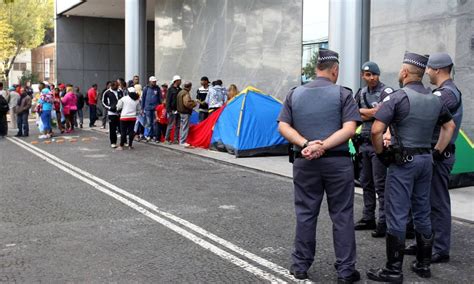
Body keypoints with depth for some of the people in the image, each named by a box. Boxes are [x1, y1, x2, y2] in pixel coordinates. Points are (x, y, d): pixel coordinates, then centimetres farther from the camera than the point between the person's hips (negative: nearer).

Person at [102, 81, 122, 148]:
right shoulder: (107, 93, -1)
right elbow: (103, 102, 4)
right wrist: (109, 108, -11)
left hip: (120, 112, 3)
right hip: (112, 113, -3)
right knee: (112, 129, 0)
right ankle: (113, 142, 10)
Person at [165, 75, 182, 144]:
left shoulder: (180, 89, 14)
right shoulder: (171, 89, -4)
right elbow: (168, 100, -8)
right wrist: (169, 110, -15)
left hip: (179, 110, 6)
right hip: (172, 110, -6)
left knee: (178, 126, 7)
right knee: (171, 125, -4)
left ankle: (176, 139, 13)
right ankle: (167, 139, 5)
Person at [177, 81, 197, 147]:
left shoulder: (180, 92, 13)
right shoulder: (186, 93, -17)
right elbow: (187, 103, -25)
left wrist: (192, 101, 14)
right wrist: (194, 103, -9)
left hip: (181, 111, 10)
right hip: (186, 112, -10)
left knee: (182, 127, 17)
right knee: (185, 127, -5)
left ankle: (181, 140, 23)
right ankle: (182, 141, -4)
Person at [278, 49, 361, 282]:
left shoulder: (295, 94, 7)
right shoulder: (343, 94, -3)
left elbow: (283, 127, -1)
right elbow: (349, 129, -14)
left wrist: (305, 144, -11)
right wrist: (323, 146, -17)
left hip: (304, 163, 3)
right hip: (337, 162, -3)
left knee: (305, 214, 11)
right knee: (342, 216, 5)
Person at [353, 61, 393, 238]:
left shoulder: (386, 92, -9)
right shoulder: (361, 93, 13)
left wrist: (361, 111, -12)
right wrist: (369, 113, -7)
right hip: (364, 142, 8)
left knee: (381, 185, -6)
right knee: (366, 182, 14)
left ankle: (383, 223, 0)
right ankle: (368, 218, 25)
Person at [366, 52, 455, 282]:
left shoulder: (397, 97, -12)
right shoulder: (435, 99, 10)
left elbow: (376, 130, -22)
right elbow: (449, 126, 23)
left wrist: (380, 153, -8)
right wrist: (438, 151, 21)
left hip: (403, 161, -7)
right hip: (426, 160, 7)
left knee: (397, 215, -2)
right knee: (422, 213, 15)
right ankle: (423, 264, 24)